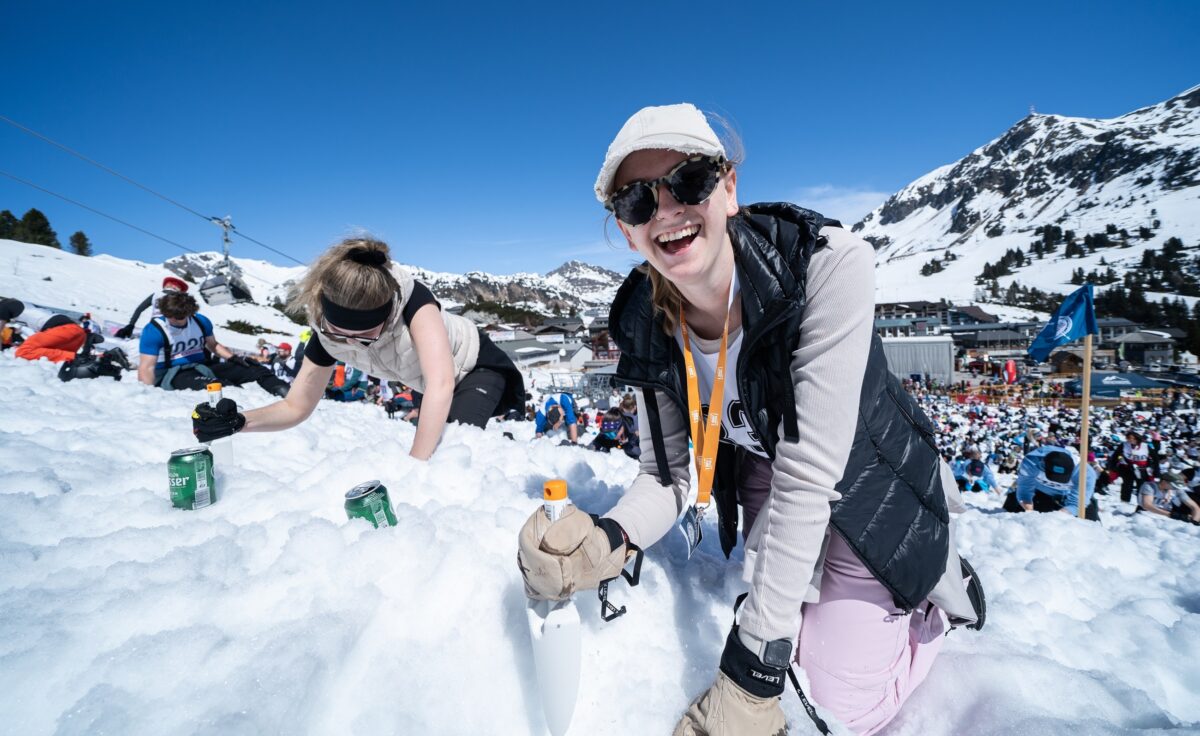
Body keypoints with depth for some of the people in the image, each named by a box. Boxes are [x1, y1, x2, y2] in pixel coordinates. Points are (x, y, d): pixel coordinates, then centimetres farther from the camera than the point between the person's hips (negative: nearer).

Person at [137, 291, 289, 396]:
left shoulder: (201, 321, 6)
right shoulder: (154, 330, -10)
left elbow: (213, 344, 22)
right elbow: (146, 368, -13)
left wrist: (233, 357, 4)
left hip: (203, 366, 6)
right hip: (174, 374, -6)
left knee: (254, 368, -13)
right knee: (213, 385, -40)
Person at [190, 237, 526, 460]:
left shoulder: (410, 297, -39)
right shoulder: (326, 334, -21)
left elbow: (441, 383, -48)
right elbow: (296, 407, -11)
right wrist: (238, 422, -31)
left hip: (478, 367, -6)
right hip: (435, 391, 6)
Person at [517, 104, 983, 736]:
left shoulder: (830, 265, -33)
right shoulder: (643, 323, -18)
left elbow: (809, 470, -34)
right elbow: (667, 474, -10)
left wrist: (748, 672, -30)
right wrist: (607, 541, -33)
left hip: (868, 482, -3)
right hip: (763, 477, 4)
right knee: (791, 656, 7)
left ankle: (941, 576, 26)